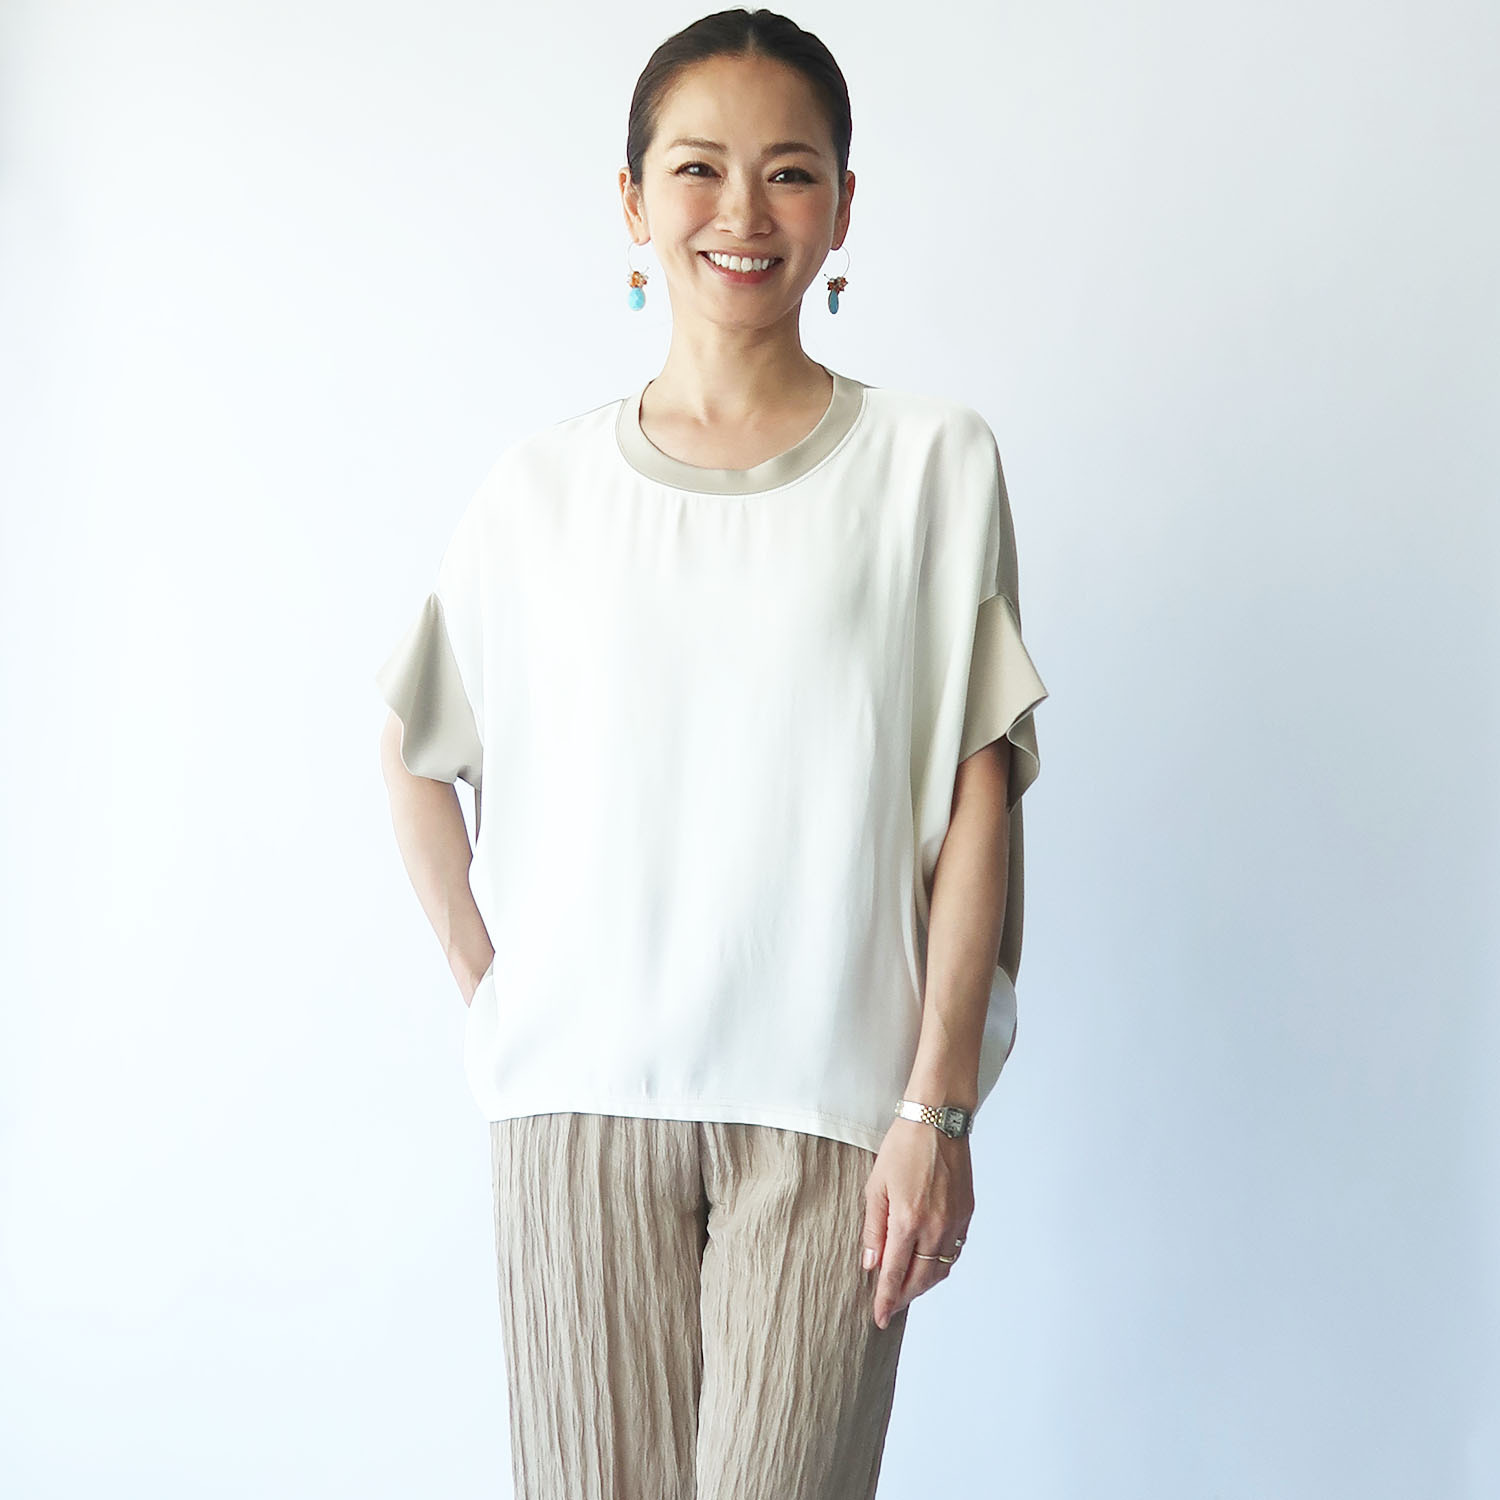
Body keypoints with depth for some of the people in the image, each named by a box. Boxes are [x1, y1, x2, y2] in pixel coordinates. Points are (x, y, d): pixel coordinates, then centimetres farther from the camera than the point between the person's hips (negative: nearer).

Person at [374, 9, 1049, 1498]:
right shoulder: (540, 488, 6)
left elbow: (979, 790, -2)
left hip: (829, 1098, -2)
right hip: (580, 1094, 2)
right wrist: (489, 993, 6)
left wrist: (940, 1101, -6)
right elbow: (416, 763, 16)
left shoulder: (931, 462, 1)